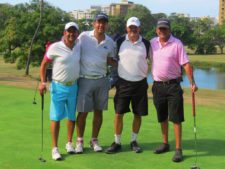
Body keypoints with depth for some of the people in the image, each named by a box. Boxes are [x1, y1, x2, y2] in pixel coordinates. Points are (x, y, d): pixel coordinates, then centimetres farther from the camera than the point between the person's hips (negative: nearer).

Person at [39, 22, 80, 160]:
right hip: (58, 87, -4)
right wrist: (43, 82, -11)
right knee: (56, 117, -1)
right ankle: (55, 148, 6)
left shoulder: (79, 48, 4)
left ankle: (69, 143, 27)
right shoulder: (55, 47, -10)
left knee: (72, 116, 11)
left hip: (74, 87, 4)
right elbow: (44, 64, -3)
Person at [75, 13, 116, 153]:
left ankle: (94, 140, 25)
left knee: (98, 112, 10)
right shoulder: (83, 37, -4)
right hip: (85, 80, -3)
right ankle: (80, 141, 17)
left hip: (102, 80, 3)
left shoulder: (110, 42, 6)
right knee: (83, 112, 1)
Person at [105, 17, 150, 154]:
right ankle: (117, 143, 10)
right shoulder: (120, 42, 1)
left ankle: (134, 141, 22)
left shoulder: (146, 44, 2)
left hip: (140, 83, 1)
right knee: (119, 113, -2)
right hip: (123, 83, -1)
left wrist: (144, 75, 6)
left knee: (138, 114, 7)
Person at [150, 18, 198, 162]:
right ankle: (165, 144, 30)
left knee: (176, 118, -4)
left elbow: (186, 64, -11)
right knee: (162, 117, 15)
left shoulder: (177, 44, -7)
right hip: (158, 85, 4)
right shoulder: (152, 43, 5)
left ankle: (178, 149, 2)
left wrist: (192, 82, -20)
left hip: (173, 85, -4)